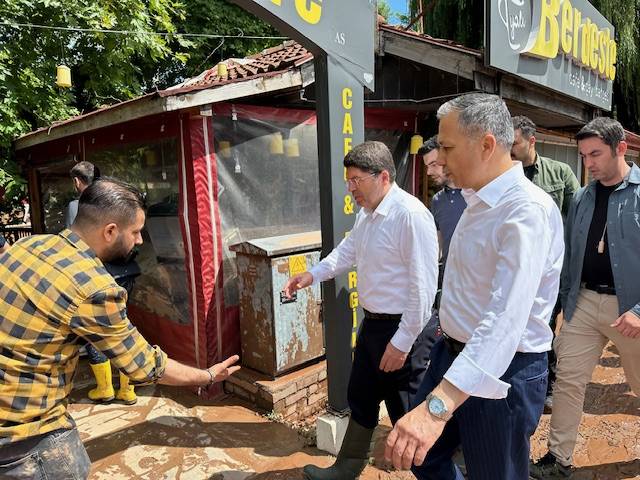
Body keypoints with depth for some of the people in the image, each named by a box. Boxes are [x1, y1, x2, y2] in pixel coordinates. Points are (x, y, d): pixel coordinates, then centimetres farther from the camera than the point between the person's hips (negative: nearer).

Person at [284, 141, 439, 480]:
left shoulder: (410, 215, -23)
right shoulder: (367, 213, 7)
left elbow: (423, 286, -24)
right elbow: (346, 252, 18)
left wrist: (402, 341, -20)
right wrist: (311, 275, 4)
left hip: (401, 328, -9)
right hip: (372, 322, 9)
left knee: (406, 413, 8)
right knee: (360, 400, 23)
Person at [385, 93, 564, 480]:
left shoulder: (528, 210, -25)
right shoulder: (478, 200, 5)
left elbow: (506, 319, -38)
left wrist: (438, 405, -46)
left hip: (503, 372, -8)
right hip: (455, 353, 8)